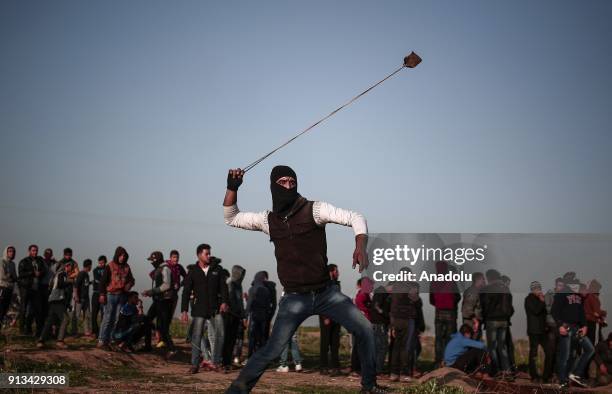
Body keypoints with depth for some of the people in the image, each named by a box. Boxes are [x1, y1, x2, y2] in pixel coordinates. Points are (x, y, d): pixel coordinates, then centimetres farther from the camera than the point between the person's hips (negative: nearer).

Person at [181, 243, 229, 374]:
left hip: (215, 309, 1)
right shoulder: (193, 272, 4)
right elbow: (186, 292, 3)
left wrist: (224, 302, -10)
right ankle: (194, 364, 4)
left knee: (217, 337, -1)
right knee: (196, 338, -2)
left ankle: (216, 363, 7)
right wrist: (184, 310, -5)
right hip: (199, 309, -1)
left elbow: (223, 286, 6)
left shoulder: (217, 270, 8)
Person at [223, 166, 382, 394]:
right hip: (295, 299, 0)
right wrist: (232, 188, -3)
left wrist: (360, 247, -30)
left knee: (364, 329, -7)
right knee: (272, 351, -12)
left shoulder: (313, 210, -6)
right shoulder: (268, 220, 4)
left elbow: (354, 218, -11)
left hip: (326, 293, 0)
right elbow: (231, 218, 13)